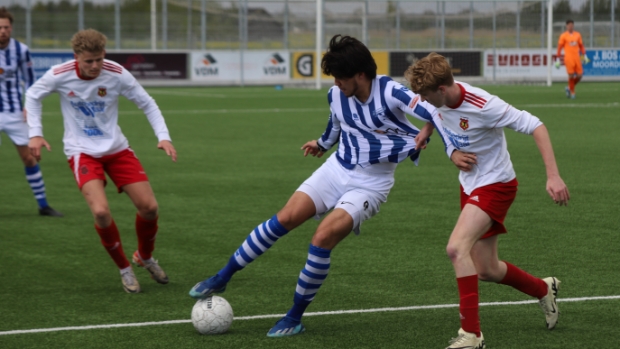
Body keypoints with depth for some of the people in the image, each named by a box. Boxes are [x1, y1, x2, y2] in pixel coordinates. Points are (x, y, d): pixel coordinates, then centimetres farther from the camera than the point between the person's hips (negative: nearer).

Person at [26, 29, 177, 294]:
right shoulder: (60, 75, -17)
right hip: (82, 151, -2)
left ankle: (145, 257, 28)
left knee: (149, 206, -4)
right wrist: (35, 133, -5)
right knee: (100, 211, -23)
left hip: (116, 148, 2)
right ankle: (124, 269, 1)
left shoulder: (117, 74, -15)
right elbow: (33, 96, 4)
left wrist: (163, 136, -15)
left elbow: (147, 104, -3)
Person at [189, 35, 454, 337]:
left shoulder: (390, 93, -21)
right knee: (286, 218, -10)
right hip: (337, 169, 5)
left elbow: (434, 116, -24)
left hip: (369, 184, -5)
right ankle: (222, 278, 1)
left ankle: (295, 318, -5)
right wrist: (323, 144, 39)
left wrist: (453, 150, -34)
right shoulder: (336, 95, -1)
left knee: (322, 238, -21)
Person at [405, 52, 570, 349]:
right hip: (470, 185, 8)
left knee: (456, 247, -28)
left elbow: (535, 126, -25)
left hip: (495, 184, -8)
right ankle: (544, 290, 41)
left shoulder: (483, 106, -29)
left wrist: (553, 176, -32)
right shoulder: (439, 100, -9)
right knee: (486, 271, 13)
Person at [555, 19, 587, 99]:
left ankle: (569, 88, 21)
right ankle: (572, 92, 8)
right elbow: (559, 48, 1)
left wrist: (585, 56, 11)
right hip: (568, 59, -4)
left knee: (579, 75, -3)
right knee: (571, 76, -9)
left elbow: (581, 46, 19)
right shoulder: (563, 36, 0)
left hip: (577, 58, 4)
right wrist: (557, 59, -2)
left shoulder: (577, 35, 12)